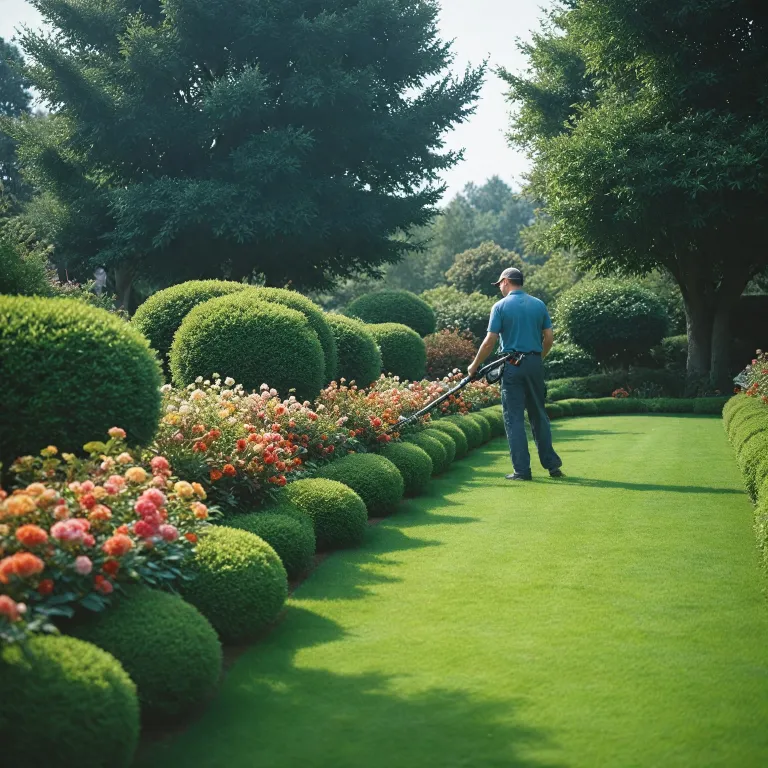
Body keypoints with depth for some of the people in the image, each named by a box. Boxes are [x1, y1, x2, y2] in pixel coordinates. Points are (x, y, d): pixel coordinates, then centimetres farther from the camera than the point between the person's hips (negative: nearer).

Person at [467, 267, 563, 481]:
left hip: (512, 366, -4)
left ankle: (521, 469, -2)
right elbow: (548, 338, 5)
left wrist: (474, 366, 3)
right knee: (539, 415, 14)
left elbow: (490, 341, -7)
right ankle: (552, 465, 15)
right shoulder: (539, 305, 7)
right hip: (535, 363, 4)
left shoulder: (500, 306, -4)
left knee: (514, 418, 0)